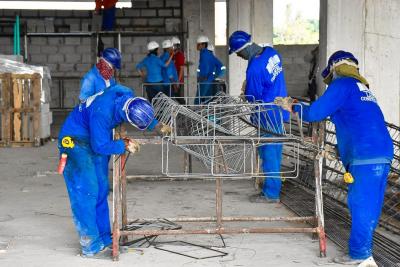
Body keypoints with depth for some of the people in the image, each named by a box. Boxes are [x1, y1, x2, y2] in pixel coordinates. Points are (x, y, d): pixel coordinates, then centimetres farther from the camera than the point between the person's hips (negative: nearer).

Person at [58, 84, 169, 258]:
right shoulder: (102, 112, -37)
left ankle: (104, 238, 18)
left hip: (97, 139, 8)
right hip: (75, 141, -8)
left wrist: (155, 125, -5)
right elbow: (100, 146, -27)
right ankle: (91, 247, -8)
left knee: (101, 190, 10)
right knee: (86, 191, -11)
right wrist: (124, 145, -20)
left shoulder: (128, 98, -15)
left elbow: (146, 115, 9)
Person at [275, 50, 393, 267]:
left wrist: (293, 107, 13)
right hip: (382, 155, 8)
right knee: (370, 205, 11)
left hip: (365, 157, -8)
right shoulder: (362, 88, 27)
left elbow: (315, 113, -4)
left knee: (361, 205, -5)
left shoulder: (342, 85, 1)